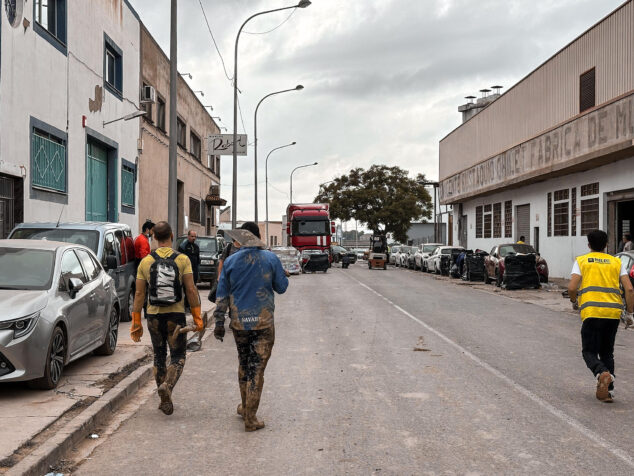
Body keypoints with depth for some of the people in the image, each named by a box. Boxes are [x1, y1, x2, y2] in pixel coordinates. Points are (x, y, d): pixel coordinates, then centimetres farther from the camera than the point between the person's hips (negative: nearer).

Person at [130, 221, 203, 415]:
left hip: (154, 316, 2)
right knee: (178, 358, 8)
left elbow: (139, 294, 0)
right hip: (176, 315, -2)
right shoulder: (182, 260, -7)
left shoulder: (145, 262, -1)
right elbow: (191, 290, -10)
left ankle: (165, 400, 18)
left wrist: (136, 323, 6)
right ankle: (167, 386, -20)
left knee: (159, 357, 15)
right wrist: (197, 317, -2)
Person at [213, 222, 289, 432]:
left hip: (239, 322, 3)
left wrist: (219, 323, 8)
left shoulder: (231, 261, 0)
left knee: (243, 364, 20)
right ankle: (250, 418, 2)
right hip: (263, 322, -2)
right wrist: (280, 274, 21)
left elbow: (222, 295, 2)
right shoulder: (271, 259, -6)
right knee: (257, 368, 1)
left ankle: (245, 407, 34)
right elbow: (282, 287, 2)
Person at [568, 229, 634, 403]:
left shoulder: (581, 261, 8)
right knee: (607, 352, 18)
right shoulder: (616, 262, 16)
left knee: (589, 351, 6)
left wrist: (574, 302, 17)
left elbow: (572, 288, -4)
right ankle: (608, 390, 11)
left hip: (591, 312, -3)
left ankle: (602, 373, -24)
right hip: (614, 312, 3)